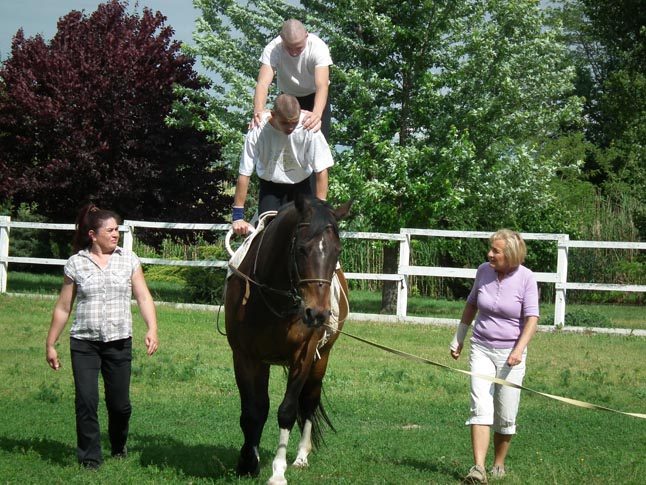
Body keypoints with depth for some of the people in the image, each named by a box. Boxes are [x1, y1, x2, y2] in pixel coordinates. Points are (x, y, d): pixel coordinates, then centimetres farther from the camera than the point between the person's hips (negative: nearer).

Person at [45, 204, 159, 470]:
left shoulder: (128, 259, 3)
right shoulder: (76, 264, 0)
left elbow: (144, 298, 1)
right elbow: (63, 308, 6)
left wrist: (152, 330, -14)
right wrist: (50, 344, 7)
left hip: (119, 342, 1)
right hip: (84, 342, -1)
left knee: (120, 403, 6)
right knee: (86, 401, -8)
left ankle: (118, 446, 32)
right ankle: (89, 457, 4)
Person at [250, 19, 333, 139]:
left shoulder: (318, 47, -34)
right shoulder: (272, 49, -30)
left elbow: (322, 85, -45)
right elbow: (263, 83, -41)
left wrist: (317, 114, -64)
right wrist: (258, 110, -62)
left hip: (315, 96, -1)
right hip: (288, 97, 1)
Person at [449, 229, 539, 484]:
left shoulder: (526, 278, -9)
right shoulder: (483, 271, 2)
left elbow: (532, 318, -14)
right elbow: (472, 304, 18)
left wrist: (519, 349, -28)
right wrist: (458, 338, 23)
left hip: (510, 354, -2)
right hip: (481, 348, 2)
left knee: (506, 415, 3)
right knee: (481, 407, -14)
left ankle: (499, 464, 23)